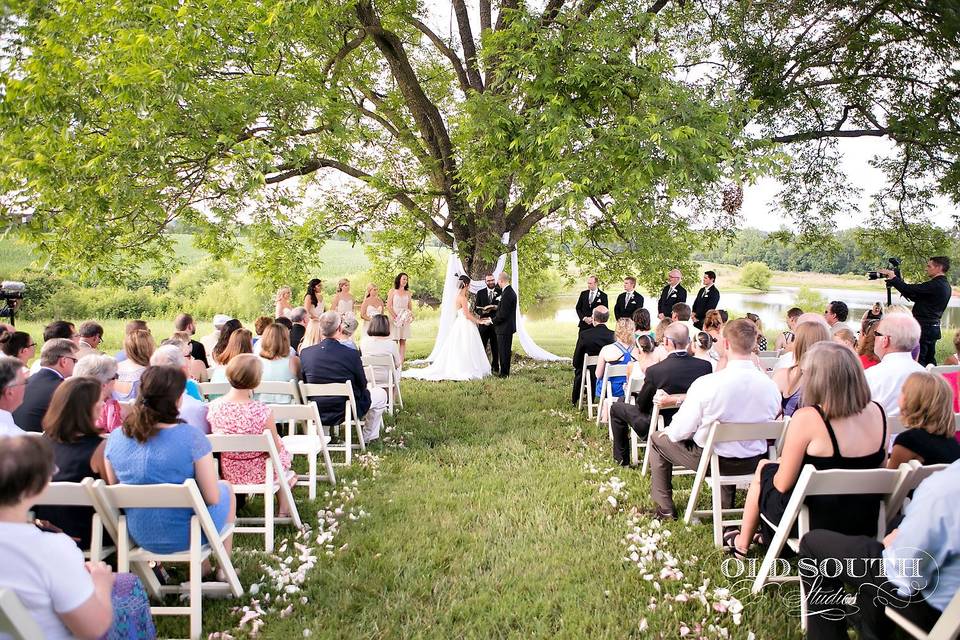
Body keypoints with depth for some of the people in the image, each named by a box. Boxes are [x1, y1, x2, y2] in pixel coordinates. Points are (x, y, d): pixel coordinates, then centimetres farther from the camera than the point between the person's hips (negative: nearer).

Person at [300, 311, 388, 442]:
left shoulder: (305, 353, -12)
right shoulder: (352, 354, -22)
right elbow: (362, 385, -7)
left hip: (316, 412, 5)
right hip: (346, 411, -5)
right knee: (381, 394, 21)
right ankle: (369, 436, 31)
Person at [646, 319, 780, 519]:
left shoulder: (706, 383, -26)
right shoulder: (771, 386, -14)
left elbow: (680, 431, -18)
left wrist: (670, 431, 6)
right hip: (754, 462, 5)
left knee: (657, 439, 19)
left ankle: (665, 509, 26)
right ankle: (726, 504, 51)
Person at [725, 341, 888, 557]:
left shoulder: (806, 418, -24)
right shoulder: (877, 412, -7)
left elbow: (782, 484, -16)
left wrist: (783, 462, 6)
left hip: (816, 523, -5)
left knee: (764, 468, 21)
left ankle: (742, 544, 37)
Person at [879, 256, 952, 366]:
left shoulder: (936, 285, -18)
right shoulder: (945, 285, 14)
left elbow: (910, 290, -21)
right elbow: (916, 297, 15)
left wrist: (893, 278, -9)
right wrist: (897, 280, 11)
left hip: (924, 327, -10)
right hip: (933, 327, 10)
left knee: (918, 360, -8)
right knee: (929, 360, 15)